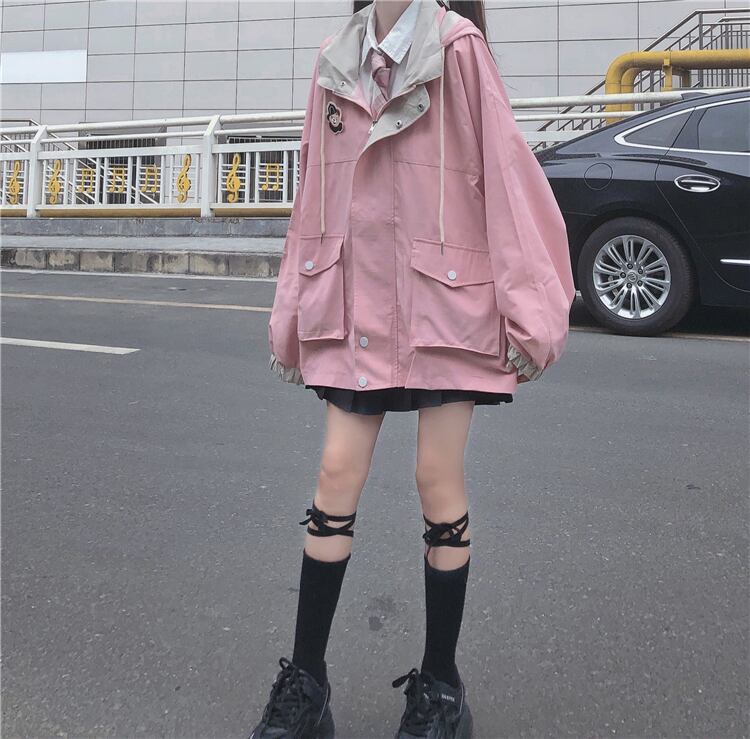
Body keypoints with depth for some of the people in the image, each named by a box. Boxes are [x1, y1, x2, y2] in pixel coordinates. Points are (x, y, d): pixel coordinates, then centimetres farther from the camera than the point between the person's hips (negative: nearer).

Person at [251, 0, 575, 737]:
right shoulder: (334, 60, 12)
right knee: (337, 474, 3)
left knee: (438, 481, 2)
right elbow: (316, 190, 13)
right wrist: (293, 310, 13)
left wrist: (526, 309, -11)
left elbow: (504, 173, -7)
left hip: (445, 303, -4)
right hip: (356, 302, 4)